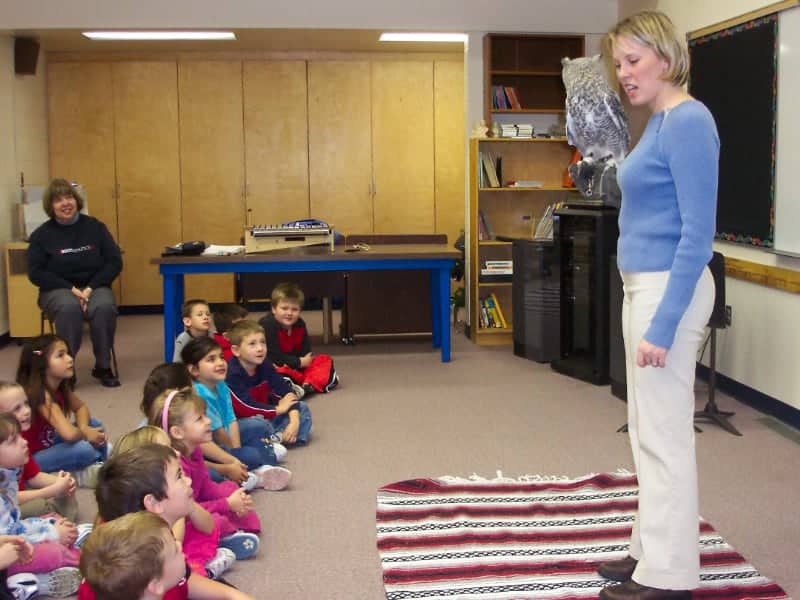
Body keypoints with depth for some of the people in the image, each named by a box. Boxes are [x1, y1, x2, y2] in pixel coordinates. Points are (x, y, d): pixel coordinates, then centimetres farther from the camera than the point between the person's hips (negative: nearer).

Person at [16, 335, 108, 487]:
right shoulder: (41, 394, -28)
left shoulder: (60, 386, -3)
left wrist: (84, 428, -9)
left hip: (47, 446, 9)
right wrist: (85, 434, -17)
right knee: (84, 449, -28)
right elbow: (68, 434, -39)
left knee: (94, 424, 4)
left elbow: (81, 407, 13)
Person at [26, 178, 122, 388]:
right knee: (69, 308, -37)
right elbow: (36, 272, -3)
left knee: (105, 307, -34)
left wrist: (90, 288, -13)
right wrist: (71, 289, -16)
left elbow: (115, 262, 1)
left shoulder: (95, 227, 5)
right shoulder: (41, 235, 2)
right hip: (58, 289, -1)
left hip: (94, 286, 1)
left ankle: (103, 367, -18)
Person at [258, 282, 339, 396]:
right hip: (273, 368, -7)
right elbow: (274, 357, -22)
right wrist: (300, 362, -17)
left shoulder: (300, 324, 1)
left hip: (297, 365, 7)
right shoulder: (267, 325, -21)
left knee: (325, 360, -5)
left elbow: (306, 351, 1)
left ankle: (309, 385, -31)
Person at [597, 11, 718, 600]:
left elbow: (698, 232, -21)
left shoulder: (688, 121, -16)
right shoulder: (660, 121, 13)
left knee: (665, 434, -1)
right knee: (648, 430, 16)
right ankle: (652, 552, 28)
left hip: (670, 288, -10)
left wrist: (664, 324, -23)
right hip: (644, 285, 10)